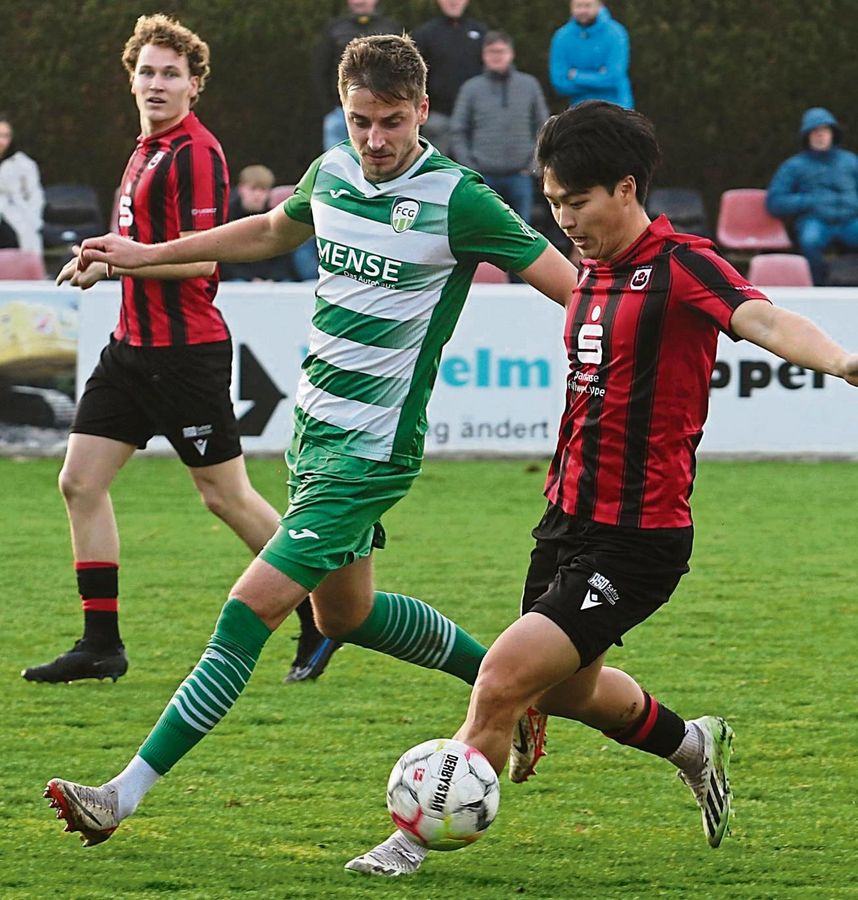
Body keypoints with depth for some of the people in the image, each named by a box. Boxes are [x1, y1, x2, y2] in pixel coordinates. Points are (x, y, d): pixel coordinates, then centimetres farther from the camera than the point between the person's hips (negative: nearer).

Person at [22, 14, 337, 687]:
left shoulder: (195, 154, -16)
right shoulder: (149, 148, 14)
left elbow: (200, 258, -22)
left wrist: (111, 262, -17)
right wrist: (109, 261, 11)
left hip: (186, 349, -9)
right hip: (134, 346, 9)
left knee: (226, 495, -1)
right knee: (81, 482, 3)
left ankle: (321, 613, 14)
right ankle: (101, 643, 7)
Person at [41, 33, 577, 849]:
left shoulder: (458, 201, -16)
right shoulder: (331, 174, 4)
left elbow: (572, 287, -13)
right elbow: (270, 233, 26)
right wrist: (148, 255, 30)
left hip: (370, 450, -8)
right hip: (313, 423, 8)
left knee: (254, 605, -13)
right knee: (343, 613, 20)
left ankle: (126, 795, -13)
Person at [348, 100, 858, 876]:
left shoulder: (681, 265, -17)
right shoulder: (593, 272, 9)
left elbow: (760, 319, -36)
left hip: (635, 542, -9)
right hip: (570, 520, 9)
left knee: (504, 681, -12)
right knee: (565, 689, 24)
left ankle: (421, 840, 4)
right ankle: (693, 747, 49)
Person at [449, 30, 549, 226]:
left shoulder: (529, 85, 6)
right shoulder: (472, 88, 3)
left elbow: (543, 128, 10)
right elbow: (457, 131, 5)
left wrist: (533, 162, 1)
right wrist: (468, 165, -4)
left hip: (519, 175, 1)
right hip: (484, 177, -1)